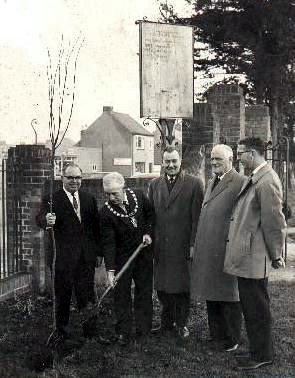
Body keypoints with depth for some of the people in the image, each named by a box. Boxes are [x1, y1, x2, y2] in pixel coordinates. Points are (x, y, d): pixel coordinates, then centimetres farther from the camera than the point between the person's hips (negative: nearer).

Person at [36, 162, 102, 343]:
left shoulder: (89, 199, 11)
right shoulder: (51, 199, -3)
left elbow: (96, 225, 12)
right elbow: (40, 218, -20)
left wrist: (99, 251, 9)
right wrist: (46, 220, -44)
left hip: (87, 256, 3)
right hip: (63, 257, -3)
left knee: (87, 294, 11)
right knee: (63, 296, 7)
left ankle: (90, 329, 25)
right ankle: (61, 332, 21)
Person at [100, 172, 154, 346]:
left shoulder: (139, 196, -11)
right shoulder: (106, 212, -18)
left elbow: (151, 213, 10)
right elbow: (108, 242, -17)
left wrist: (148, 232, -5)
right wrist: (110, 269, -22)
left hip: (144, 254, 2)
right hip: (122, 257, -2)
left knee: (144, 292, 8)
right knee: (121, 294, 2)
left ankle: (143, 331, 19)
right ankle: (123, 333, 14)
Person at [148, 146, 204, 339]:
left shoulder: (194, 183, -4)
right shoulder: (154, 184, 10)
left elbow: (197, 217, -7)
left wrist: (193, 244, -10)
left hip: (183, 246, -4)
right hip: (160, 246, 4)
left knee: (182, 286, 6)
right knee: (162, 286, 11)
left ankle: (182, 323, 23)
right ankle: (167, 321, 27)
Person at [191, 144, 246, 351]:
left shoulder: (240, 182, -12)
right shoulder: (211, 183, 16)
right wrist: (197, 246, 17)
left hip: (226, 249, -8)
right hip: (207, 250, 8)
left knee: (228, 296, 5)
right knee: (211, 295, 17)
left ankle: (232, 340, 20)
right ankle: (216, 334, 33)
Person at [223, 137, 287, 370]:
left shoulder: (267, 181, -19)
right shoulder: (255, 178, 13)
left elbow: (275, 221, -18)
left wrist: (276, 255, -12)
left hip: (254, 258, -10)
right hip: (247, 257, 10)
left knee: (256, 309, 3)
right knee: (252, 307, 18)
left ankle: (263, 355, 17)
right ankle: (258, 351, 31)